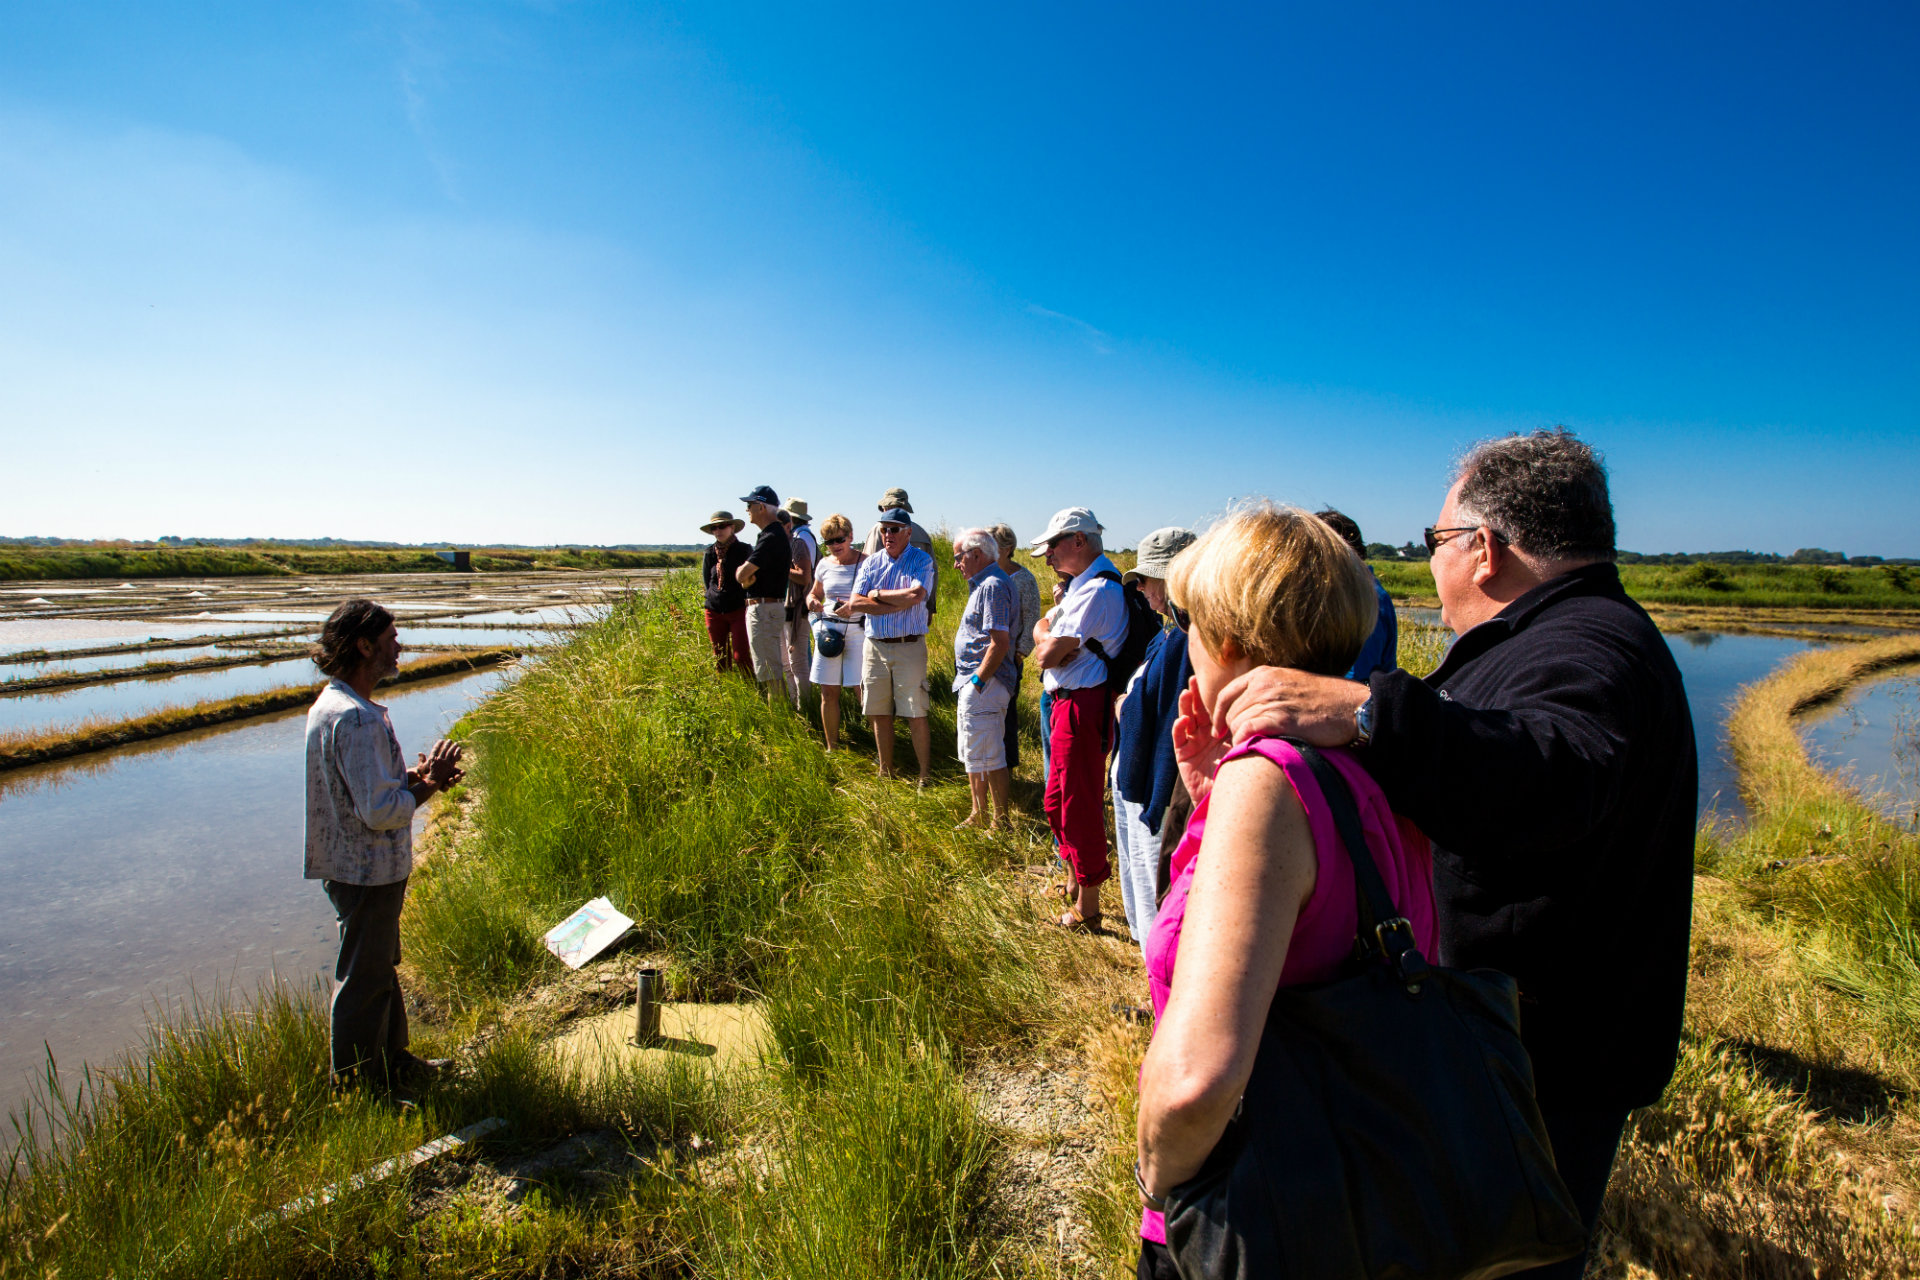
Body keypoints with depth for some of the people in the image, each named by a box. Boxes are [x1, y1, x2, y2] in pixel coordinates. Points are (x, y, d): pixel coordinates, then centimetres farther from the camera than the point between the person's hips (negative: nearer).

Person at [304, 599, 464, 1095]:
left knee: (381, 968, 23)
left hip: (351, 863, 11)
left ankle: (394, 1063, 40)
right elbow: (379, 812, -29)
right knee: (364, 982, 6)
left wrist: (414, 773, 2)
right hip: (367, 871, -11)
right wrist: (425, 785, -14)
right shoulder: (356, 719, -27)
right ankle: (354, 1086, 23)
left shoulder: (331, 705, 7)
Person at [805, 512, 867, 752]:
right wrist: (812, 602, -1)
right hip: (828, 629, 4)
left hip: (857, 631, -4)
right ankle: (831, 747, 19)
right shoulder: (825, 564, 9)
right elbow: (814, 593, 23)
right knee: (828, 693, 7)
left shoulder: (865, 562, -4)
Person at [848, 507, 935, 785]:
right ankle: (886, 773, 24)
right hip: (874, 645, 4)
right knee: (880, 714, 10)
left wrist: (877, 594, -8)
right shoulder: (871, 563, 8)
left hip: (909, 646, -4)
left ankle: (924, 776, 7)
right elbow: (855, 604, -4)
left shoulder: (921, 560, -2)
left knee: (916, 716, -3)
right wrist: (898, 604, -11)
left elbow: (915, 595, -21)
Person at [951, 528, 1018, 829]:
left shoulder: (993, 586, -17)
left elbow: (1000, 643, -25)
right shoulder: (984, 583, 16)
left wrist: (977, 681, -20)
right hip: (974, 683, 11)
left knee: (989, 759, -2)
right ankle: (978, 816, 30)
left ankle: (1001, 823, 9)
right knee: (973, 757, 19)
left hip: (983, 685, -11)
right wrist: (969, 683, 16)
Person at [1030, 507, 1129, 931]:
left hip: (1082, 706, -10)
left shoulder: (1098, 590, -20)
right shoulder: (1082, 582, 15)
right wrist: (1054, 640, -6)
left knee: (1079, 805, 0)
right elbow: (1041, 628, 14)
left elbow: (1047, 655, -21)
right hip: (1066, 701, 10)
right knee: (1059, 800, 21)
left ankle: (1086, 909, 13)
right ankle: (1076, 879, 39)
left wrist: (1051, 645, -1)